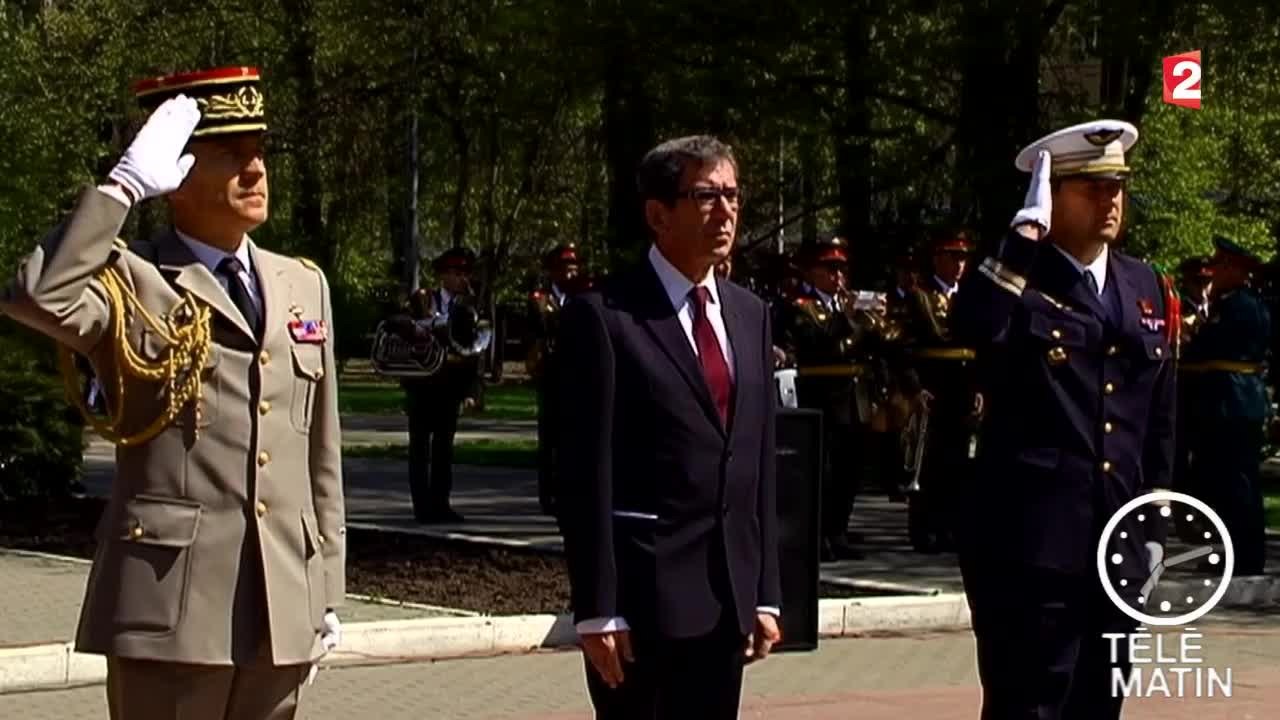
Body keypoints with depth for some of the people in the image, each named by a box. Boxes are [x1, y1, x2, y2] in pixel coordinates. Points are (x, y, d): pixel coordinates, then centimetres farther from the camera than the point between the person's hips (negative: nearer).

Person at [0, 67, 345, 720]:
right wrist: (124, 185, -20)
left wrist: (327, 590, 16)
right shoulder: (132, 284, -2)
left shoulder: (303, 286, 15)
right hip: (170, 600, -5)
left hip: (281, 609, 6)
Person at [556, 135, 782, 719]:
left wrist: (765, 594, 11)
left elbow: (760, 461, 16)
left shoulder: (748, 315, 14)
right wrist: (597, 609, -14)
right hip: (644, 595, -6)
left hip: (727, 600, 6)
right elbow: (585, 474, -10)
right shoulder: (603, 317, -7)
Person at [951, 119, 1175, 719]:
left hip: (1116, 546, 6)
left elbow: (1159, 421, 17)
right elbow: (971, 328, -29)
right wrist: (1027, 228, -25)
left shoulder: (1146, 288, 13)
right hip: (1030, 545, -6)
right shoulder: (1016, 278, -4)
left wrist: (1153, 526, 15)